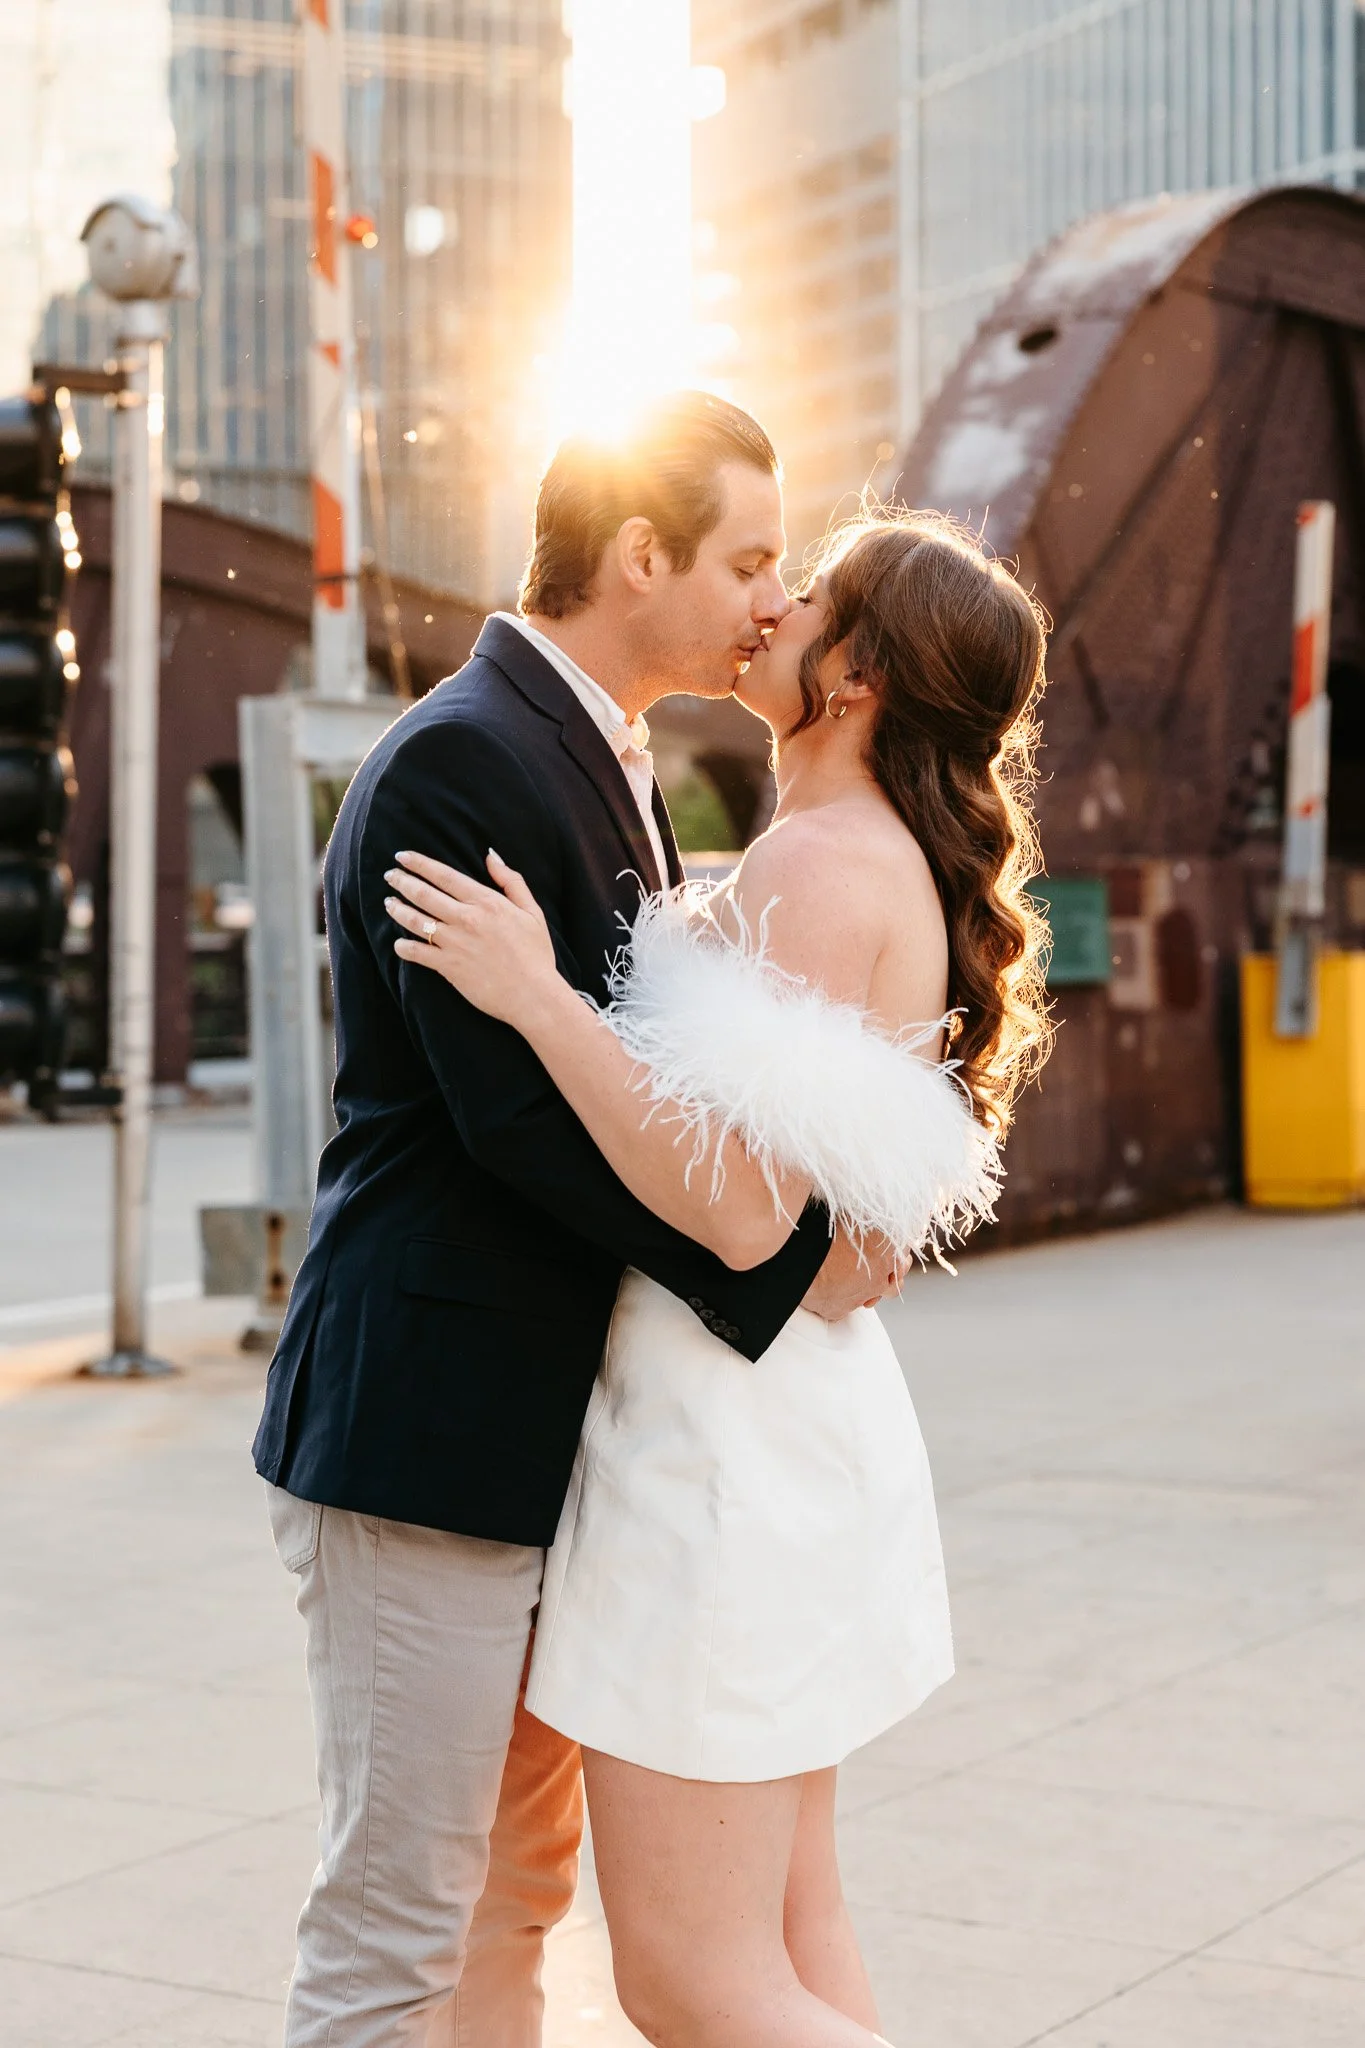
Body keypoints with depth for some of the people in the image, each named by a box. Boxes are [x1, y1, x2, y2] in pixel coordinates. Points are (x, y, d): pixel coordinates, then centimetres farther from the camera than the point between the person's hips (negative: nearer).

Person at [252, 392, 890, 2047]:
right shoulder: (456, 763, -17)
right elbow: (520, 1113, -23)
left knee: (512, 1899, 19)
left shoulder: (609, 768, 15)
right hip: (427, 1428, -10)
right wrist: (780, 1258, -17)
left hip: (541, 1430, 10)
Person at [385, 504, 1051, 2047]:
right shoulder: (891, 869, 11)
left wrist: (535, 994, -23)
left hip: (724, 1440, -10)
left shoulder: (823, 864, -19)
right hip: (805, 1409, 10)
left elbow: (740, 1213, -26)